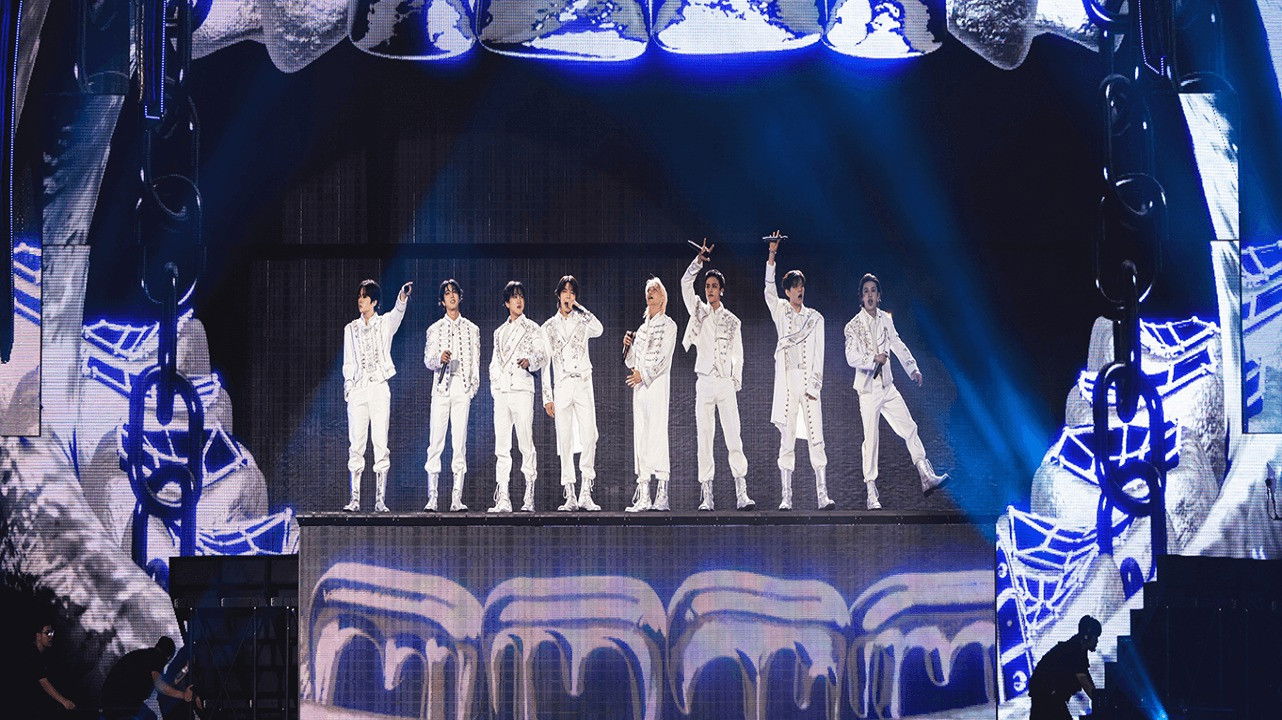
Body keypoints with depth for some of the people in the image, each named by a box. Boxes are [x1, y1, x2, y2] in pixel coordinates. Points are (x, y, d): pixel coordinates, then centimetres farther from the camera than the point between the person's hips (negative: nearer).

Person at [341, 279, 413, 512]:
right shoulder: (351, 329, 15)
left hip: (379, 388, -2)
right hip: (358, 390, 2)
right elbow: (348, 363, 16)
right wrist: (348, 387, 1)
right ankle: (355, 499, -2)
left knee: (381, 444, -5)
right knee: (356, 444, -2)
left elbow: (397, 313, -16)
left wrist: (403, 297, -38)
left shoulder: (385, 323, 7)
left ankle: (380, 499, -5)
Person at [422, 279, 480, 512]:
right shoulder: (434, 329, 12)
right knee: (435, 442, -6)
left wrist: (474, 385, 2)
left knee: (460, 444, -3)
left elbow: (475, 361, 13)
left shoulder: (471, 329, 14)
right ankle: (432, 498, -6)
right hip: (441, 387, -1)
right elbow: (427, 360, 5)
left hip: (462, 389, 1)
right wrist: (440, 359, -16)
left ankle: (457, 499, -4)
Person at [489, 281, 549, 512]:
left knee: (526, 443, -9)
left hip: (522, 389, -4)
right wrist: (494, 386, 11)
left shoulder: (532, 328, 9)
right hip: (501, 390, 4)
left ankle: (529, 496, -8)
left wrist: (529, 361, -21)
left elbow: (542, 355, 0)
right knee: (502, 445, -2)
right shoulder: (499, 332, 22)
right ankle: (502, 499, -4)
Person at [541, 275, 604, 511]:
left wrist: (577, 307, -3)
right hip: (560, 386, 1)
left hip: (583, 385, -1)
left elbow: (599, 330, -12)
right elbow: (545, 365, 11)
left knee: (588, 437, -12)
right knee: (565, 441, -1)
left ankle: (585, 494, -10)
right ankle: (570, 496, 0)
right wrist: (547, 397, 4)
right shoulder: (549, 327, 12)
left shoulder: (582, 322, 11)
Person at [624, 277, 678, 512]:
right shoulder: (643, 327, 21)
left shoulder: (667, 325, 2)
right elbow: (632, 362, 21)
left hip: (657, 384, -7)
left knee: (657, 434, -12)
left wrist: (643, 374, -16)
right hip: (640, 386, 7)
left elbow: (664, 357, -9)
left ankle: (662, 494, -13)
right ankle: (643, 496, 1)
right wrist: (629, 345, 4)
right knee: (640, 437, 2)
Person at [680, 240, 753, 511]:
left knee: (734, 437, -8)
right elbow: (685, 283, -1)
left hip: (726, 385, 0)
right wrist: (699, 261, -12)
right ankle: (706, 496, -3)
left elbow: (738, 355, 13)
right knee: (704, 438, -3)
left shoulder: (732, 321, 12)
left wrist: (737, 384, 5)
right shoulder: (698, 311, 12)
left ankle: (741, 493, -11)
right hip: (704, 383, 0)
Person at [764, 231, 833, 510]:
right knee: (787, 440, -1)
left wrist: (814, 384, -4)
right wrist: (772, 256, -16)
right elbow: (769, 290, -5)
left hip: (808, 381, 0)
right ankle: (786, 497, -2)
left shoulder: (815, 317, 12)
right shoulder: (780, 311, 12)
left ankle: (822, 495, -7)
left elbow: (818, 353, 7)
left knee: (816, 438, -6)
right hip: (786, 381, 0)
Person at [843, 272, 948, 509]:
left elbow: (898, 346, 17)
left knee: (909, 428, 1)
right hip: (868, 389, -5)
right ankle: (872, 494, -1)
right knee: (871, 440, -5)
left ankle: (927, 477, 6)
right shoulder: (854, 326, -7)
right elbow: (851, 357, -17)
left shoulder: (885, 319, 8)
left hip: (888, 387, 5)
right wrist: (874, 359, -29)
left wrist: (913, 369, 16)